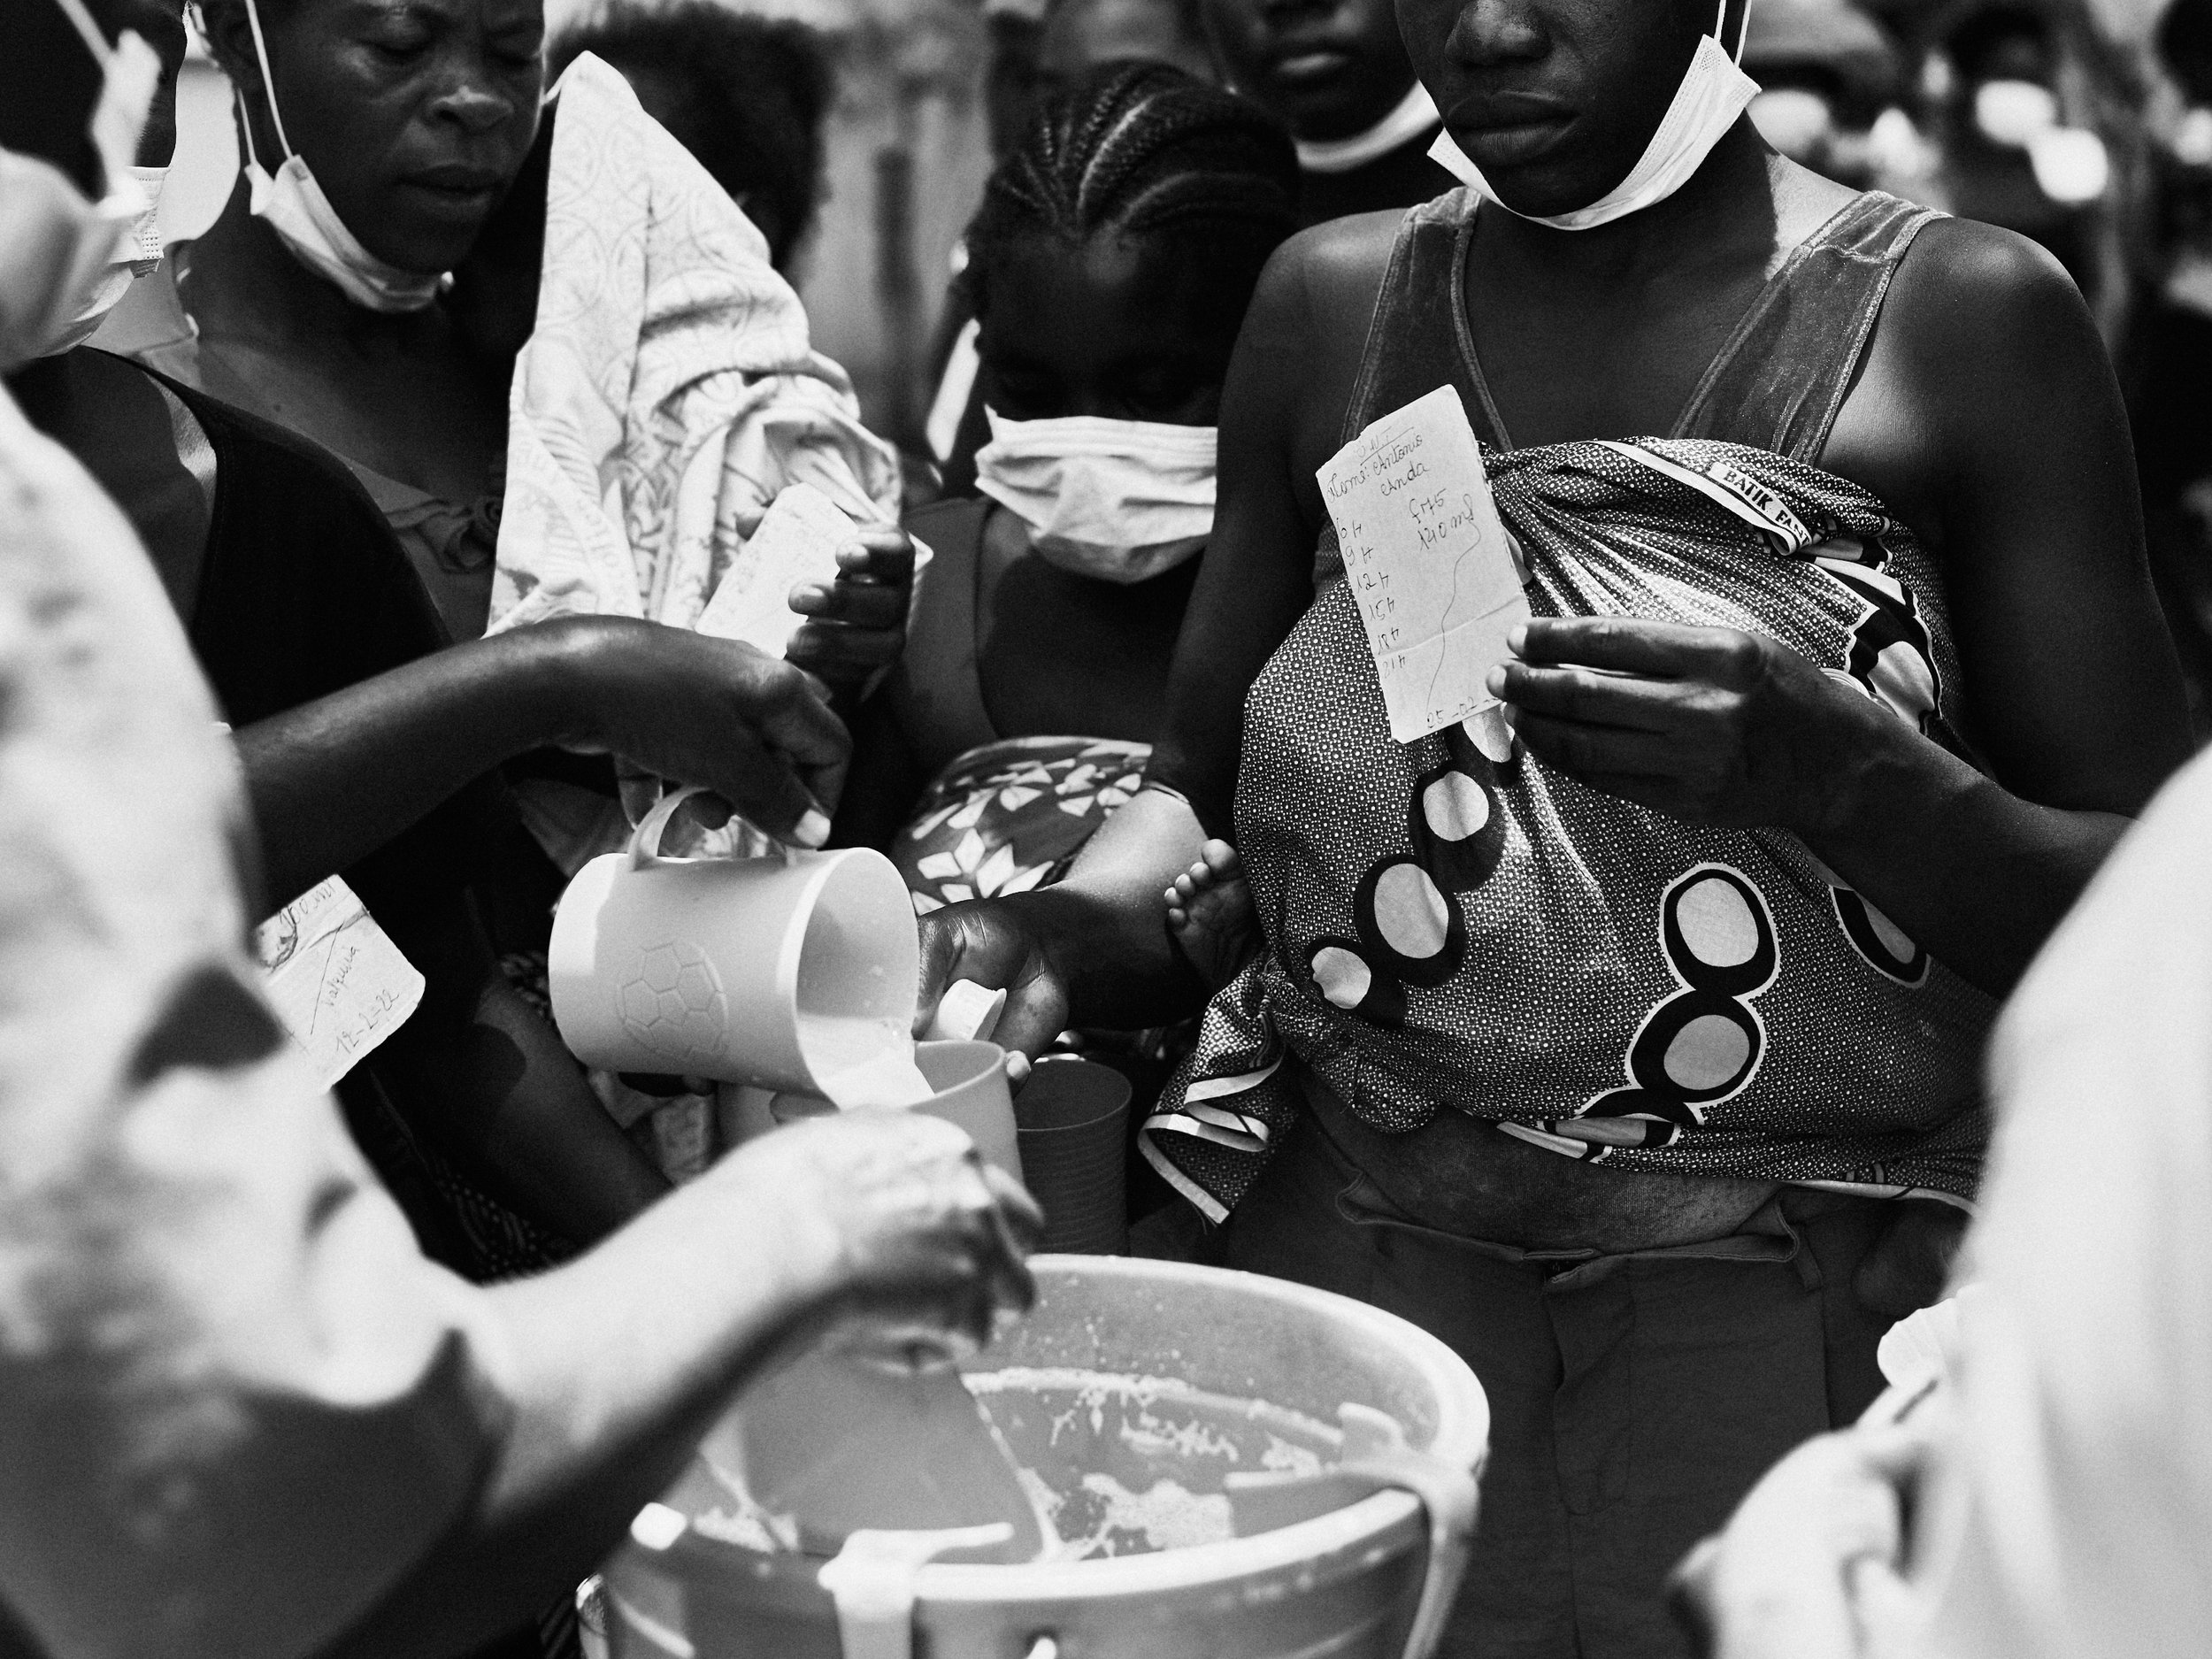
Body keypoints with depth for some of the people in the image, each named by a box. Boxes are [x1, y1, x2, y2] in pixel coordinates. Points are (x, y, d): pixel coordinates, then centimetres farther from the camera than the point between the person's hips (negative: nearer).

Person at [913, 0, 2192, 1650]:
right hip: (1353, 1260, 3)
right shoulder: (1331, 306, 5)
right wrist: (1069, 932, -12)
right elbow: (1204, 791, 9)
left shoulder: (1966, 321, -4)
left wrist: (1838, 771, -23)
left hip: (1799, 1329, -2)